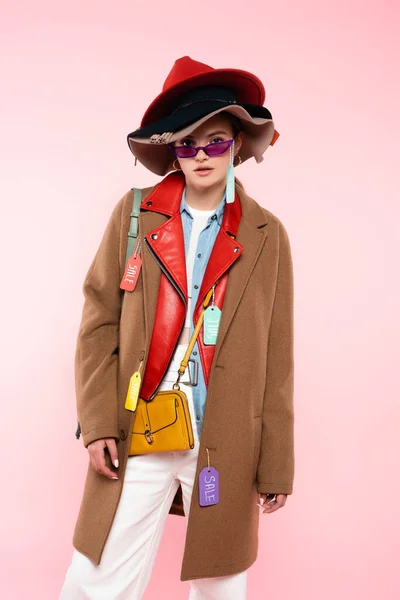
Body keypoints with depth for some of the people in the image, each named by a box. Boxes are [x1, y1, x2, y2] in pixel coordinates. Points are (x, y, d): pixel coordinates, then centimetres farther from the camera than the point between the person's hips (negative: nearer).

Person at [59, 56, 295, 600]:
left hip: (226, 449, 0)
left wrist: (276, 466, 1)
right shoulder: (134, 214, 3)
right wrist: (98, 423, -5)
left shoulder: (266, 236, 2)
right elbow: (99, 323, 3)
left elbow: (277, 359, 2)